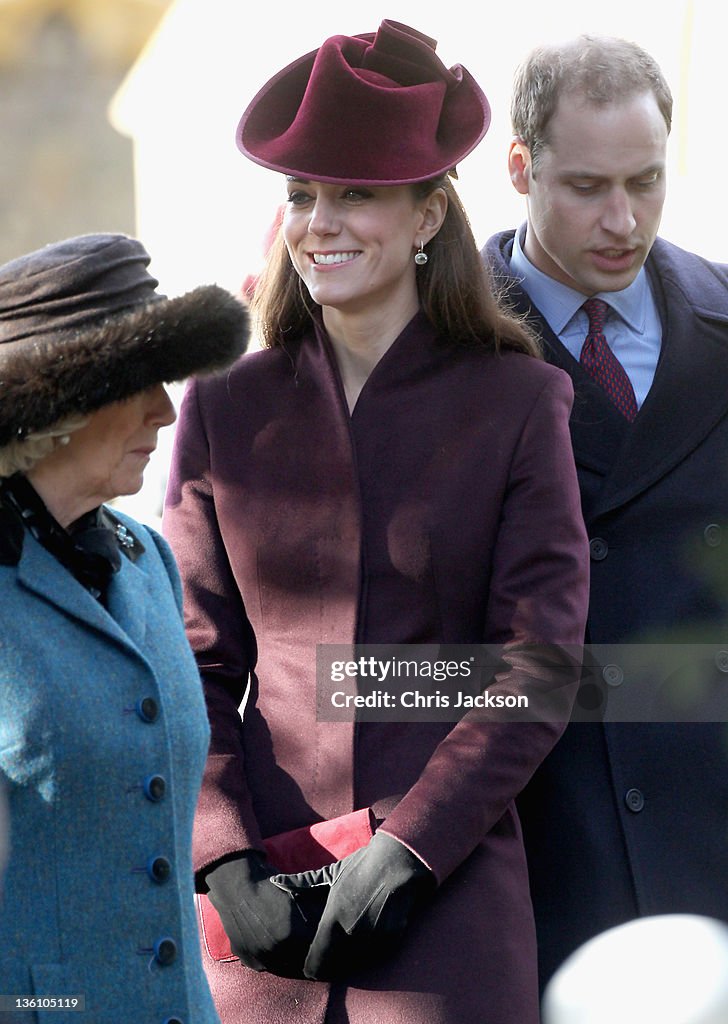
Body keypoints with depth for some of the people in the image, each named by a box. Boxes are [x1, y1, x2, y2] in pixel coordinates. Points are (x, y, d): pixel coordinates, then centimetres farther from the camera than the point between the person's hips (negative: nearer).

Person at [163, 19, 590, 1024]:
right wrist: (225, 858, -7)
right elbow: (191, 661, 5)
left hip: (449, 890, -1)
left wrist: (406, 849, -12)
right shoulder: (225, 407, 5)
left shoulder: (518, 403, 0)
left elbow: (539, 666, -4)